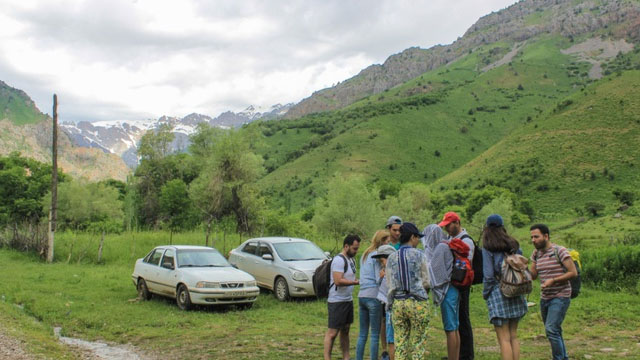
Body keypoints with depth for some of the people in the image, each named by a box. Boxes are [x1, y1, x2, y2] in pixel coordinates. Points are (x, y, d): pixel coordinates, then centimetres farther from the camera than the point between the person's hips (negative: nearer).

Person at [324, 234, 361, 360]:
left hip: (348, 300, 9)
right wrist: (356, 282, -25)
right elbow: (338, 281, -25)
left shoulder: (351, 260, 14)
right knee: (332, 332, -5)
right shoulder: (339, 260, -16)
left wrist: (358, 280, 3)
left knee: (345, 331, 14)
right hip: (337, 301, -9)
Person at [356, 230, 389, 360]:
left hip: (361, 296, 8)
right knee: (375, 334, -1)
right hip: (373, 297, -8)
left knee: (362, 334, 12)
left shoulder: (364, 255, 17)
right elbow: (379, 279, -12)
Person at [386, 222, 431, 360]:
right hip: (418, 302, -3)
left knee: (400, 343, 5)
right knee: (418, 342, 2)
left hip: (398, 303, 3)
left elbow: (389, 284, 8)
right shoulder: (419, 255, -3)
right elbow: (426, 282, 0)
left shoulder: (391, 258, 7)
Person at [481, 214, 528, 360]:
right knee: (514, 336, 15)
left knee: (504, 339, -1)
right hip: (516, 295, 6)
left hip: (498, 293, -6)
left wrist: (485, 293, 1)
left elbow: (489, 275, -11)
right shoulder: (514, 245, 9)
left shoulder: (488, 248, -7)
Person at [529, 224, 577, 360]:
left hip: (560, 297, -7)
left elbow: (573, 272, -12)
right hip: (545, 298, 7)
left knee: (551, 330, -17)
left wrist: (553, 280, -20)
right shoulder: (536, 254, 9)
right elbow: (533, 275, 8)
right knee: (554, 331, 14)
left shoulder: (559, 251, -11)